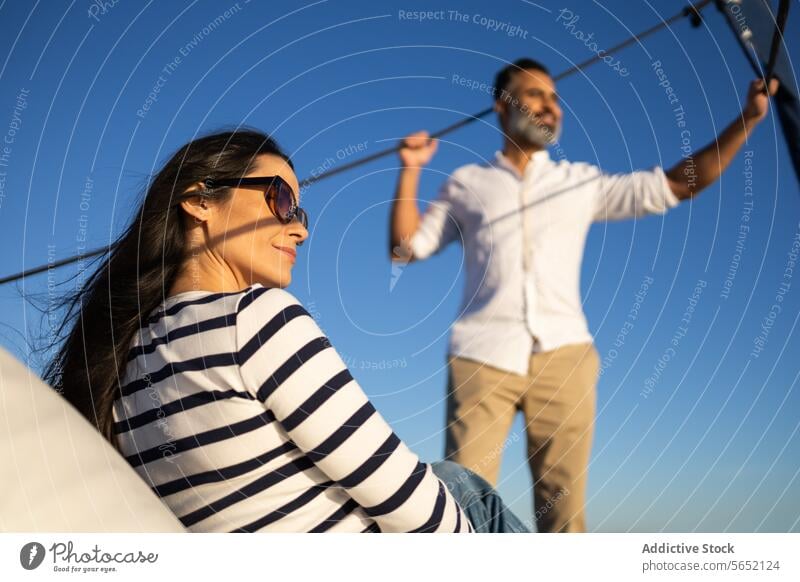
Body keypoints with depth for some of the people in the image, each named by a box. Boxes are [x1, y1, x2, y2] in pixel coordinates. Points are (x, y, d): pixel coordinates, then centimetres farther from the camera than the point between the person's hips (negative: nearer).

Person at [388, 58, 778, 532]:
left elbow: (681, 183, 17)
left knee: (563, 505, -1)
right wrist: (410, 171, 5)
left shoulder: (582, 182, 19)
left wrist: (747, 120, 10)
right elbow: (405, 246, 14)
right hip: (483, 354, -1)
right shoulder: (466, 184, 18)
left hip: (564, 355, 2)